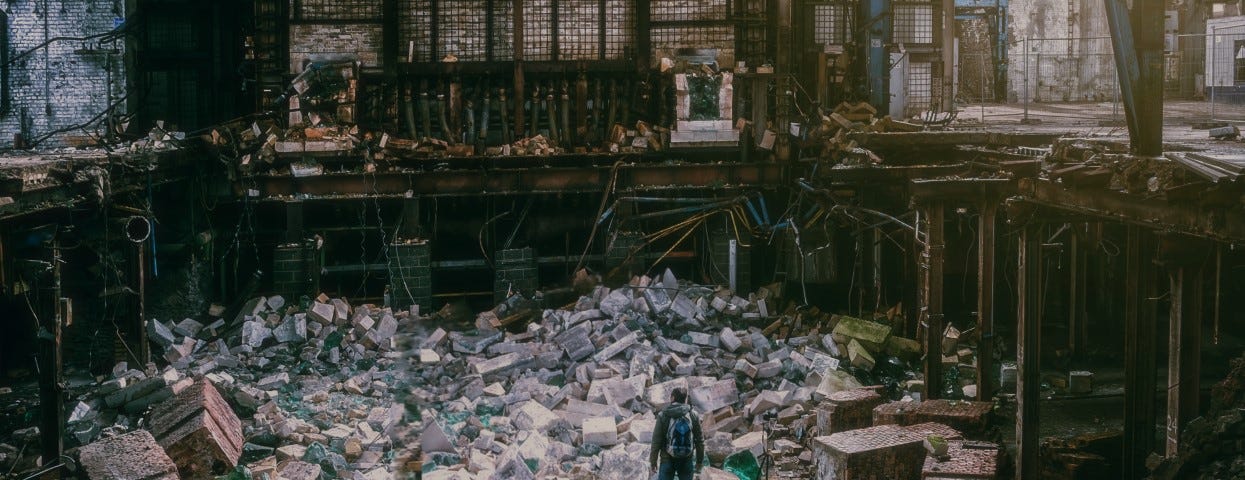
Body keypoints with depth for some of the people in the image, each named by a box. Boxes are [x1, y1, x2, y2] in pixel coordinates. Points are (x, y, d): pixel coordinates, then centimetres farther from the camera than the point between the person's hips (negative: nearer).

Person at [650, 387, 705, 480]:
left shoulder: (663, 416, -9)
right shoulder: (693, 416, -3)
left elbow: (656, 440, -7)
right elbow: (700, 440, 1)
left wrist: (653, 460, 4)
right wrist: (699, 461, 12)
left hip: (668, 461, -2)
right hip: (687, 461, 2)